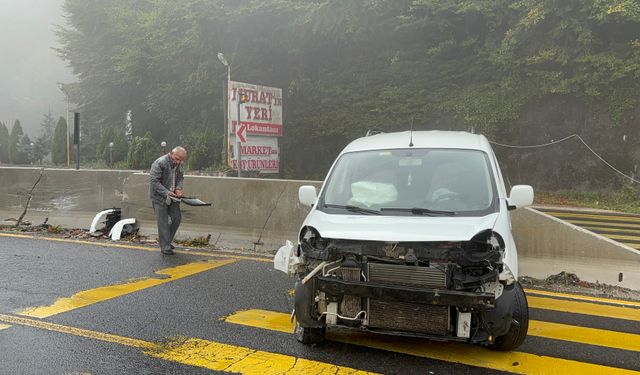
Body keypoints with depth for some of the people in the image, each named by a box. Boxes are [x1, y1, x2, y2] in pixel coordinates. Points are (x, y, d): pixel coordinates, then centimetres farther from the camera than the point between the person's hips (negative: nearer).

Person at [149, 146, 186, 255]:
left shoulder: (180, 164, 1)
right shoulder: (159, 163, -21)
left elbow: (181, 178, 11)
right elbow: (154, 181, -23)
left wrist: (178, 188, -9)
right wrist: (166, 192, -28)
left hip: (172, 196, 7)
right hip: (159, 197, -7)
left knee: (177, 217, 7)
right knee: (163, 222, -4)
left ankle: (167, 241, 26)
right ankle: (165, 247, 5)